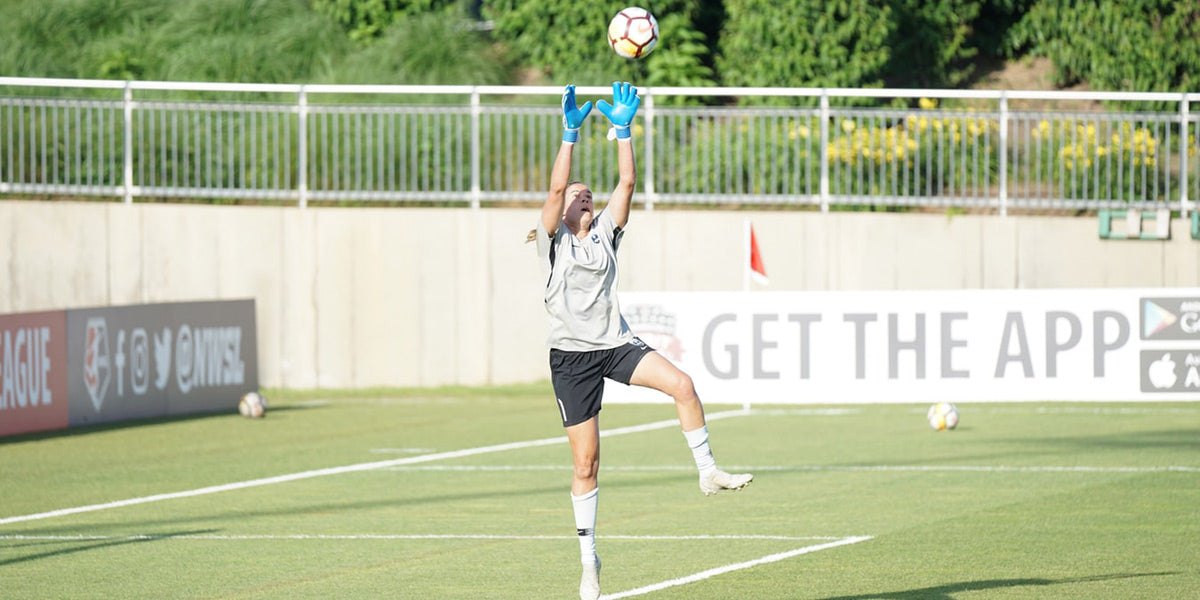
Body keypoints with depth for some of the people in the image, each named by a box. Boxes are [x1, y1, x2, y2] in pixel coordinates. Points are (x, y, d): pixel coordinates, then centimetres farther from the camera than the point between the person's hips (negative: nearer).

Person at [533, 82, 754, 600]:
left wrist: (624, 129, -3)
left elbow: (627, 182, 2)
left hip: (616, 344, 3)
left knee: (681, 384, -25)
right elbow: (555, 188, -13)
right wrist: (570, 133, -17)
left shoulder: (605, 232, 11)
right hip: (572, 355, -3)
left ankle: (708, 473, -13)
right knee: (586, 464, -1)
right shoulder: (553, 241, 1)